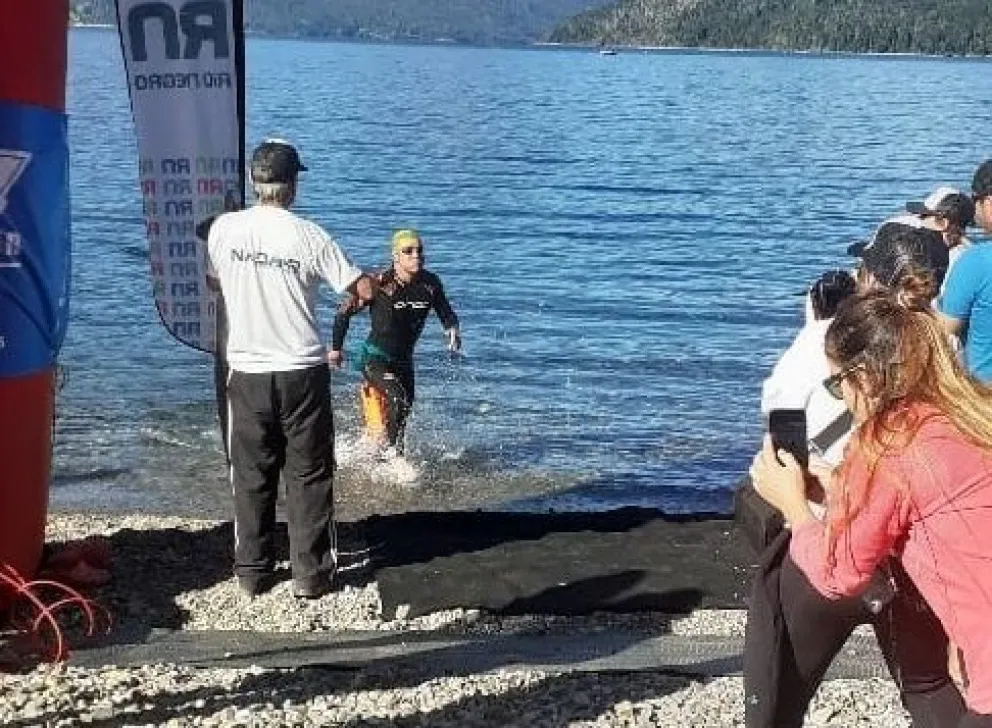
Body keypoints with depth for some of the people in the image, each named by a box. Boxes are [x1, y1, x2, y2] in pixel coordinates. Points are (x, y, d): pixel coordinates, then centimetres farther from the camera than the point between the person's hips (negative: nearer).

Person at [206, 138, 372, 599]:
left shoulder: (223, 229, -3)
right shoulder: (309, 236, -11)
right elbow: (362, 291, -4)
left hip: (247, 372, 2)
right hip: (303, 373, -2)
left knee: (251, 476, 12)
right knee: (309, 476, 8)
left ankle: (252, 574, 19)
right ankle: (311, 575, 11)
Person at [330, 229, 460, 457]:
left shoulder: (430, 283, -8)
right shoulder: (380, 283, -20)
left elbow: (446, 312, 6)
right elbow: (344, 312, -10)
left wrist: (452, 329, -18)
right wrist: (336, 348, -3)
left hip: (404, 359, 6)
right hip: (375, 358, -6)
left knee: (405, 408, 14)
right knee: (398, 399, -25)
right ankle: (392, 451, -9)